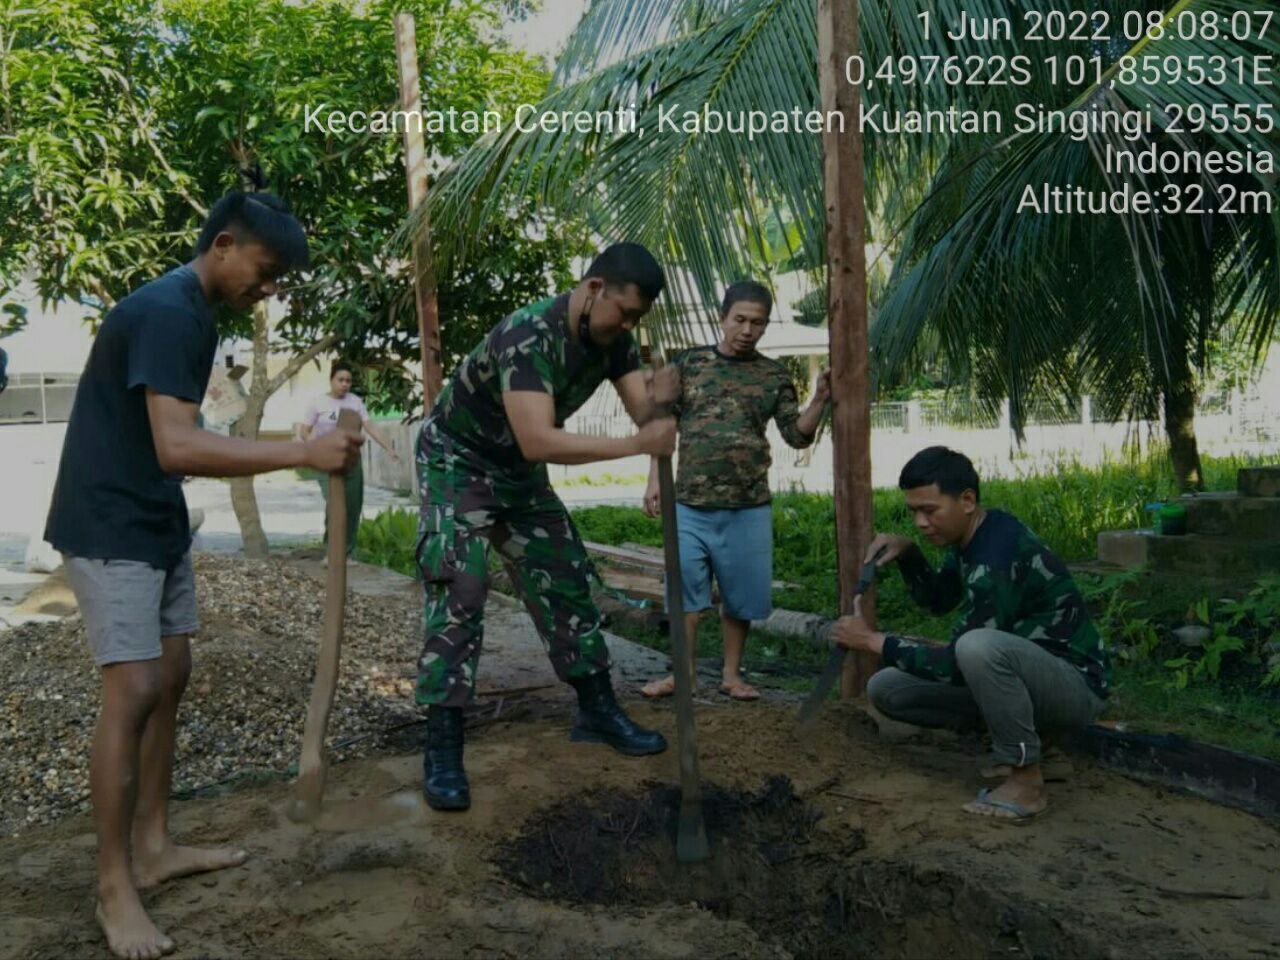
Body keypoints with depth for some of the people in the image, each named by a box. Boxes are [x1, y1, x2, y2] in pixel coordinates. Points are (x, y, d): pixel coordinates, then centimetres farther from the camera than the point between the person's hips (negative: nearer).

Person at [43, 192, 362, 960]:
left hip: (157, 523, 10)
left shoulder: (193, 314, 10)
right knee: (133, 692, -9)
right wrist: (302, 453, -32)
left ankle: (153, 847, 24)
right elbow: (176, 447, -31)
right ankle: (114, 887, 4)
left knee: (172, 677, 12)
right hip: (110, 528, -10)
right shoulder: (164, 313, -21)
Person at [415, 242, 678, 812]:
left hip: (518, 470, 8)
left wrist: (658, 401, -38)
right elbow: (539, 442, -44)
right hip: (458, 460, -7)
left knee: (564, 580, 7)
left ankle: (597, 710, 19)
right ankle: (442, 750, -11)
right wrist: (638, 444, -45)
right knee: (459, 592, -17)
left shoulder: (611, 339, -10)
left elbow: (641, 412, -13)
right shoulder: (529, 335, -35)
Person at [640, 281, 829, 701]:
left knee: (740, 594, 8)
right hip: (690, 503, 0)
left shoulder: (775, 376, 4)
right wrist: (654, 480, -1)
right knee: (684, 589, 5)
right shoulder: (686, 363, 3)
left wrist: (819, 401, -15)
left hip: (749, 507, 0)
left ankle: (732, 674, 23)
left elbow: (798, 436, 1)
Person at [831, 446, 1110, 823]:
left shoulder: (995, 559, -29)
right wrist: (906, 553, -2)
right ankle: (1014, 736, 7)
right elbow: (938, 600, 16)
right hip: (1018, 673, 9)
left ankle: (1027, 781, -20)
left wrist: (873, 640, -18)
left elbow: (954, 666, -26)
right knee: (886, 689, -1)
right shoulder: (973, 534, -1)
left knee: (979, 647, -41)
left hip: (1076, 682, -9)